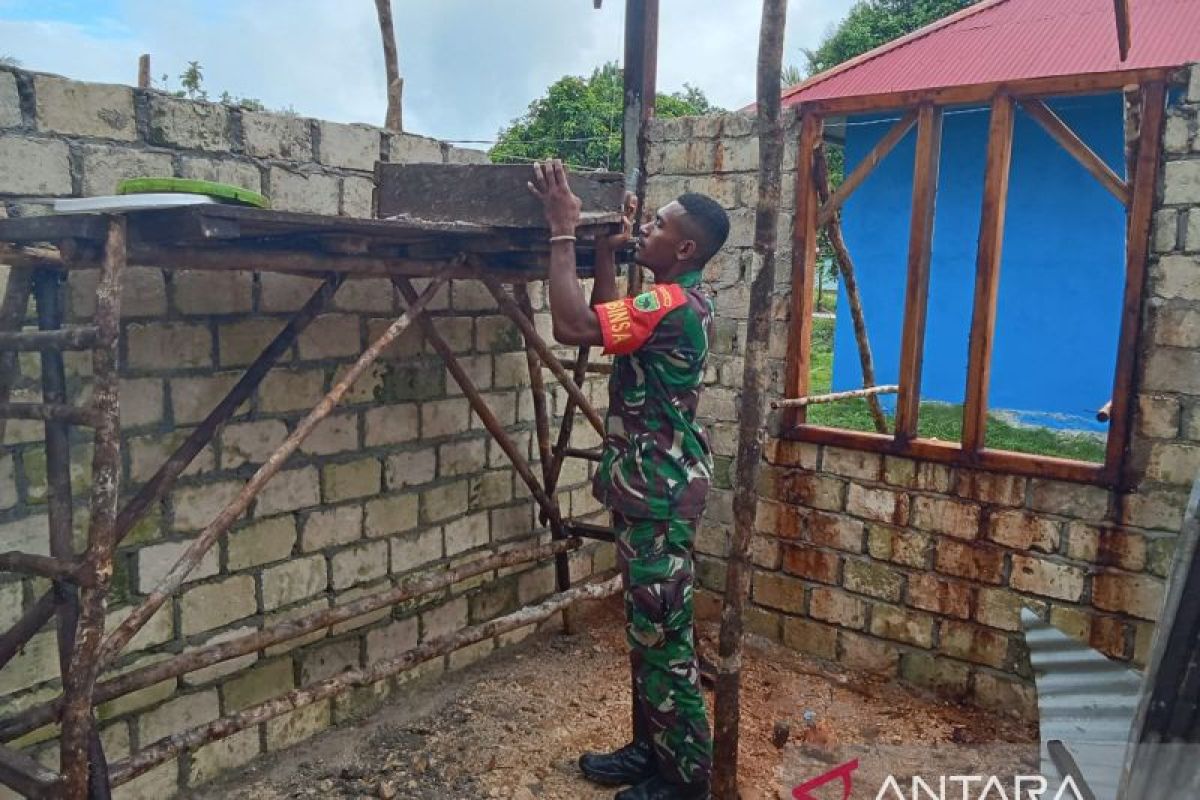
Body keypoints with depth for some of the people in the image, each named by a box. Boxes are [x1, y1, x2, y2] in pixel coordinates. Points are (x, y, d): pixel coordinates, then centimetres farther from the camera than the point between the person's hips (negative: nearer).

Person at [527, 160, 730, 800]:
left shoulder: (670, 306, -21)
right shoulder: (681, 301, 11)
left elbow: (572, 325, -30)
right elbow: (605, 321, 23)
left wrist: (563, 231, -21)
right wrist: (605, 251, 14)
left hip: (659, 492, -11)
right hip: (651, 486, 11)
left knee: (663, 635, 1)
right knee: (647, 628, 18)